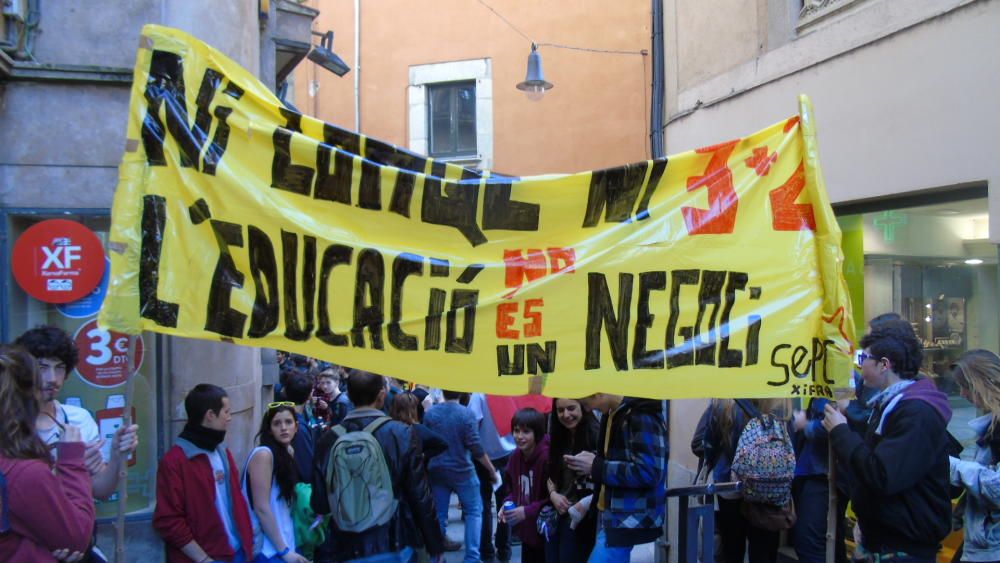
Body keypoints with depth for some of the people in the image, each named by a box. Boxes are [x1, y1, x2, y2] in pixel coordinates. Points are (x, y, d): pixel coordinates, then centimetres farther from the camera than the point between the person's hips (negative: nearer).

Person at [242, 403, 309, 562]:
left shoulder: (287, 452, 9)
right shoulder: (263, 454, -16)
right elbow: (261, 508, -19)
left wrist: (288, 547, 7)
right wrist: (284, 550, -17)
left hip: (285, 543, 8)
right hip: (268, 549, -8)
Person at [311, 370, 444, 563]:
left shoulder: (329, 439, -5)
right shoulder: (402, 434, -11)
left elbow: (319, 505, -1)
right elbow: (420, 496, -9)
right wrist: (435, 546, 2)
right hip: (395, 545, -1)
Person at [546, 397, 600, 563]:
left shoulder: (596, 435, -12)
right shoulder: (557, 437, 11)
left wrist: (587, 503, -22)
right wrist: (553, 494, 0)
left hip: (583, 516, -6)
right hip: (557, 513, 7)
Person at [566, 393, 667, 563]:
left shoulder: (641, 416, -18)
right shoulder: (613, 414, 11)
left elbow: (648, 473, -23)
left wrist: (595, 467, -17)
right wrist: (592, 460, 2)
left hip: (628, 519, -10)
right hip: (611, 515, 10)